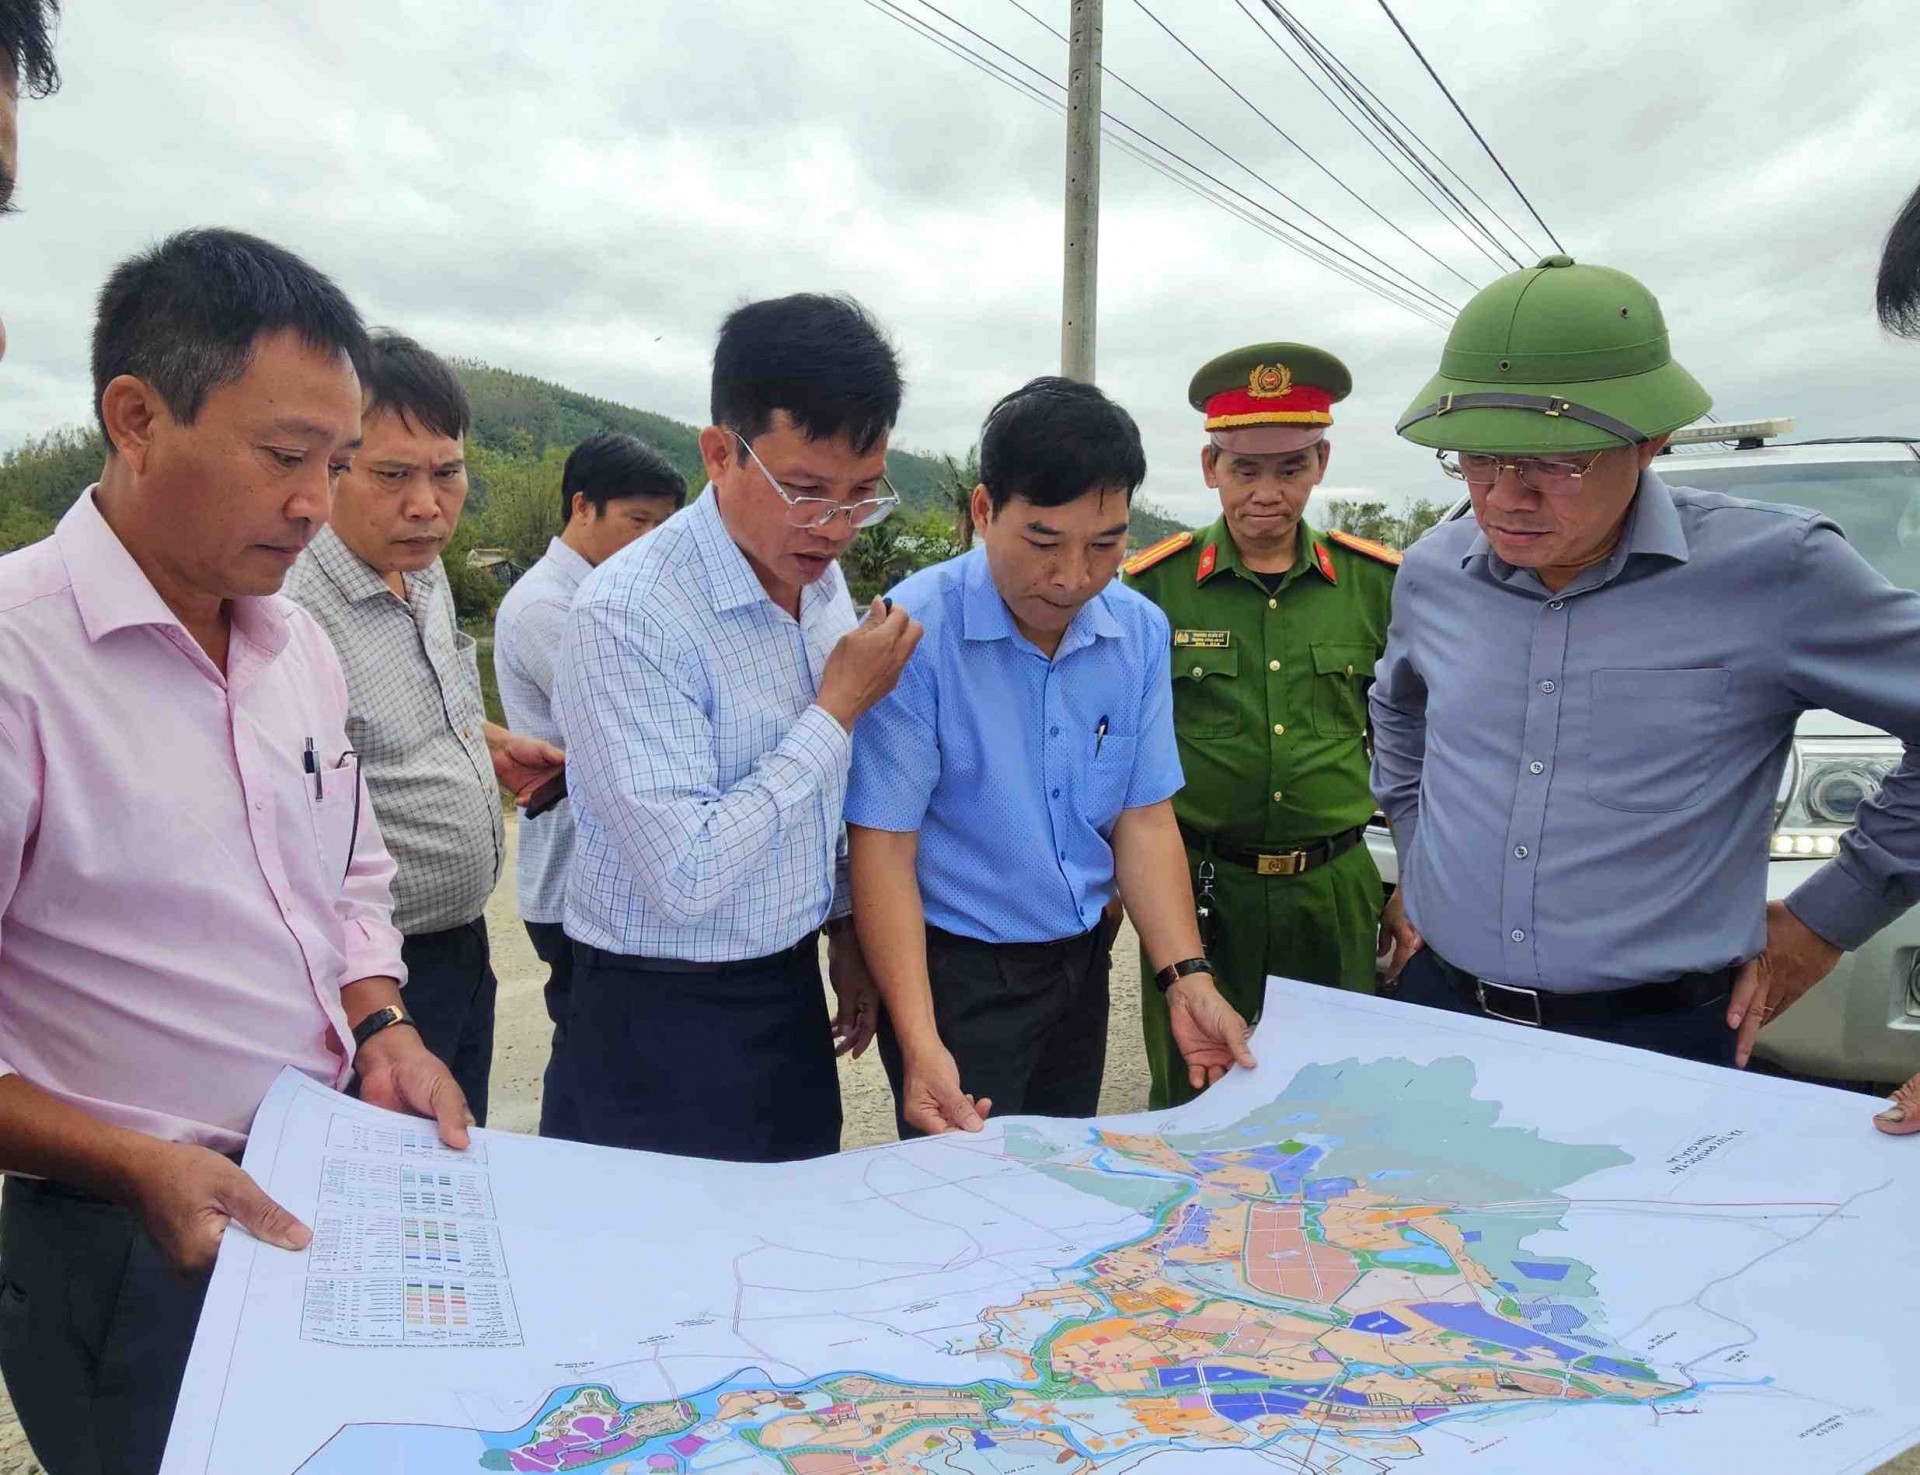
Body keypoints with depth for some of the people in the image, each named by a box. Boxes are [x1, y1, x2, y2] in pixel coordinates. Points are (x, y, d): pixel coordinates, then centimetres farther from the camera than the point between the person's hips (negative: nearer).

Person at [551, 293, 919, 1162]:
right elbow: (686, 876, -27)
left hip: (792, 990, 7)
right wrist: (838, 708, -21)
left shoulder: (820, 577, 1)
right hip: (667, 1027, -7)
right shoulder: (627, 616, -23)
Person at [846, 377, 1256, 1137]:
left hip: (1081, 960, 6)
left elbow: (1142, 817, 1)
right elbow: (883, 846, -20)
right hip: (956, 970, -5)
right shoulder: (914, 632, -20)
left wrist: (1187, 980, -9)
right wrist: (920, 1042, -26)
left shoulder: (1139, 633, -3)